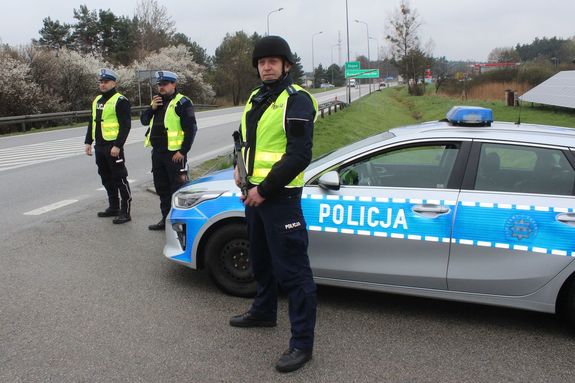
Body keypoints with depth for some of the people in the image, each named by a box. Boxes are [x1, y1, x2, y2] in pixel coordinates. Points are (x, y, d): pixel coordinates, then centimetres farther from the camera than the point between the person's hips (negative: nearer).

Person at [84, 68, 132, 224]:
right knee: (106, 179, 15)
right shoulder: (97, 101, 16)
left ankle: (125, 212, 1)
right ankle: (113, 207, 27)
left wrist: (117, 145, -22)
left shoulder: (120, 101, -10)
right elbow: (92, 123, 23)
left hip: (113, 147, -9)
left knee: (119, 179, -5)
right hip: (99, 147, 9)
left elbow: (125, 125, -16)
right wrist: (88, 142, 15)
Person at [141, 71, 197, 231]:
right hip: (157, 152, 8)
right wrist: (152, 108, -3)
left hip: (174, 154, -8)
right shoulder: (157, 101, 17)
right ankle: (166, 219, 27)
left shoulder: (182, 102, -9)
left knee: (178, 189, -4)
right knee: (162, 188, 15)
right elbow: (144, 120, 15)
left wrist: (183, 151, -18)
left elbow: (191, 129, -14)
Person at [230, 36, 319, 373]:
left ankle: (302, 342, 3)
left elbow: (300, 155, -19)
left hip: (280, 195, -9)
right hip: (254, 192, 9)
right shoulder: (257, 99, 14)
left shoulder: (297, 100, -12)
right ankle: (264, 312, 43)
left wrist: (265, 189, -18)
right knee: (261, 258, 23)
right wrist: (241, 166, 10)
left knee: (292, 270, -6)